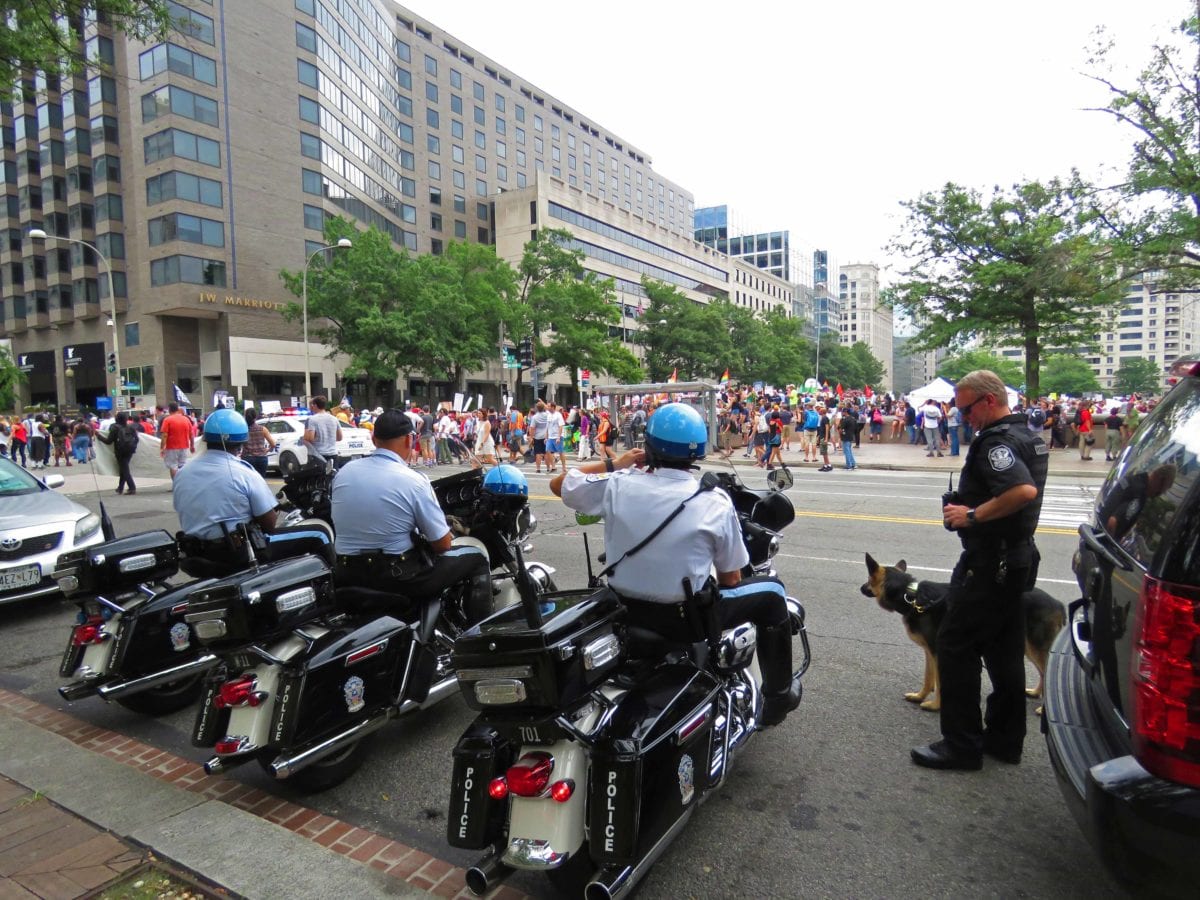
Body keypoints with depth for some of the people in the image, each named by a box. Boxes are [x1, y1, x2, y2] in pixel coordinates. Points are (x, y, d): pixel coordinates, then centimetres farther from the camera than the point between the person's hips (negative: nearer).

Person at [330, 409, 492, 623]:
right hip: (397, 577, -6)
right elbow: (442, 544, -10)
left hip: (347, 577, 6)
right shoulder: (414, 481, -15)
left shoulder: (343, 472, 1)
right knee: (477, 558, 10)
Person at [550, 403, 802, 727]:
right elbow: (730, 579, -3)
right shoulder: (716, 502, -14)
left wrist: (614, 463, 11)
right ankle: (778, 695, 30)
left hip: (626, 611, 4)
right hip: (687, 618, -3)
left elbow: (558, 484, 7)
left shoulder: (616, 484, -10)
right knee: (772, 592, 17)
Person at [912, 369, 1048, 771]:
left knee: (955, 646, -2)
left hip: (990, 563, -10)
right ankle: (1005, 738, 28)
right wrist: (970, 505, 11)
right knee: (1005, 650, 17)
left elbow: (1024, 490, -34)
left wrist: (973, 515, -24)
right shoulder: (1028, 436, 14)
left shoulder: (997, 440, -19)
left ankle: (961, 744, 6)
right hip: (1018, 557, 10)